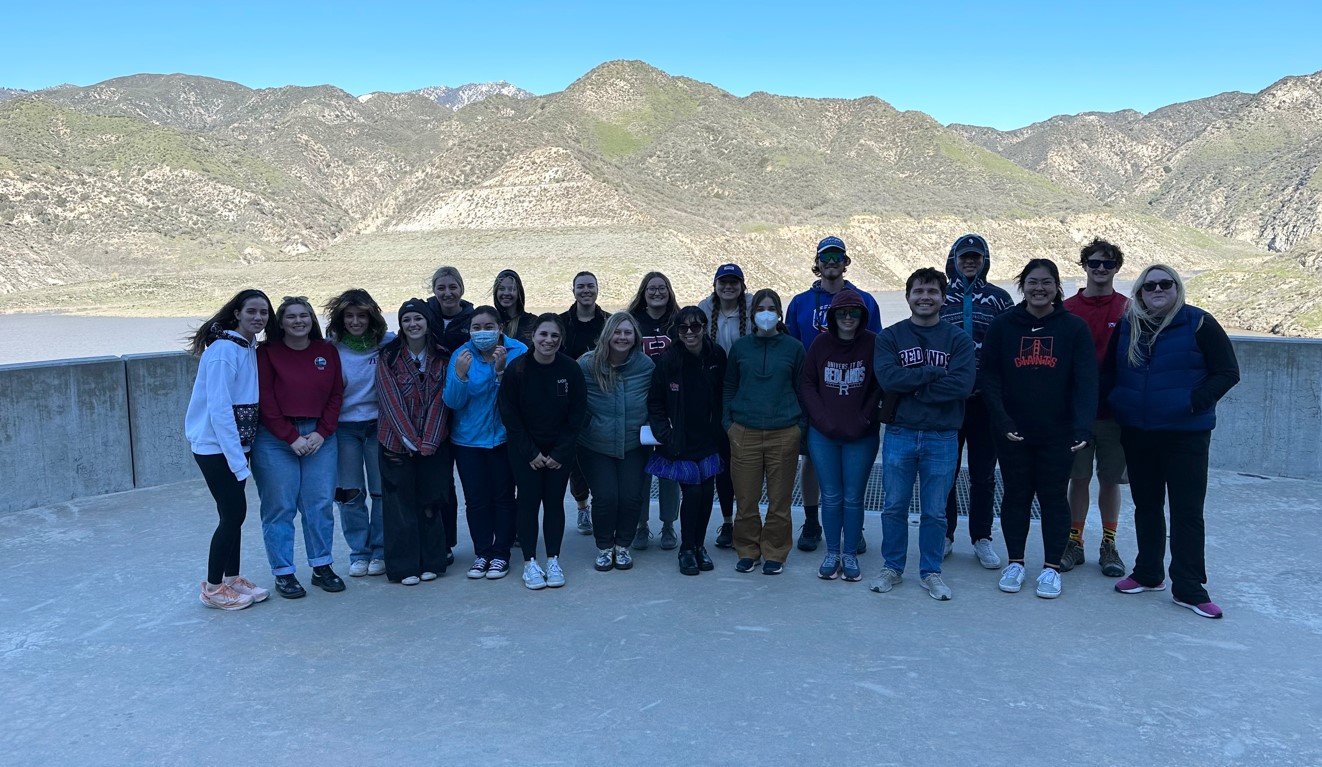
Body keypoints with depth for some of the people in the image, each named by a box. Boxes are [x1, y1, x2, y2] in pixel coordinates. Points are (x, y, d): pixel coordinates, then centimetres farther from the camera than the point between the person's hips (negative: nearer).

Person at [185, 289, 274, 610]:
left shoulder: (250, 349, 8)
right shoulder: (224, 350, -18)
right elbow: (219, 409, -22)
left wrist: (242, 454, 8)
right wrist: (238, 462, -22)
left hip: (236, 443, 8)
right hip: (215, 447, -8)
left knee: (234, 513, 13)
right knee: (233, 513, -4)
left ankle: (232, 578, 26)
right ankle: (212, 588, 10)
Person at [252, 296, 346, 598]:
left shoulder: (327, 351, 8)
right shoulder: (267, 352, -1)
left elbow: (336, 394, 6)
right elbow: (265, 401, -5)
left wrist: (321, 433, -5)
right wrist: (292, 438, -10)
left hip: (320, 437, 3)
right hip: (276, 440, -3)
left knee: (320, 504, 4)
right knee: (280, 507, 0)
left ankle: (321, 567, 17)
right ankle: (283, 574, 10)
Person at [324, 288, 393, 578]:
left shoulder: (387, 343, -4)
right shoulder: (332, 347, -2)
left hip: (379, 424, 0)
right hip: (344, 426, 1)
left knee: (383, 491, 4)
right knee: (350, 493, 4)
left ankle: (380, 552, 18)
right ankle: (359, 553, 18)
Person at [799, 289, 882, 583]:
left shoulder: (874, 344, -3)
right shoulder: (820, 344, 2)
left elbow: (881, 386, -1)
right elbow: (806, 384, 5)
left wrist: (863, 420, -8)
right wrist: (823, 419, -5)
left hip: (861, 437, -1)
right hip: (823, 435, 1)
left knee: (853, 497, 4)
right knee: (831, 496, 6)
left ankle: (850, 555, 16)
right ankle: (832, 553, 18)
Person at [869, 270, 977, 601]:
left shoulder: (958, 339, 3)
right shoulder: (890, 337, 4)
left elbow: (963, 383, -13)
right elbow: (887, 377, -14)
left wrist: (914, 388, -13)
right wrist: (934, 372, -13)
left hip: (942, 438, 0)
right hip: (899, 434, 1)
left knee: (935, 511, 8)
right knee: (895, 507, 9)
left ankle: (931, 572, 22)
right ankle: (892, 567, 24)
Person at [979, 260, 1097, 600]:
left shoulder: (1075, 328, -2)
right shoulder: (1002, 326, 0)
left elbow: (1086, 380, -8)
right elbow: (988, 375, -3)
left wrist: (1082, 425, -22)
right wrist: (1002, 419, -15)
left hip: (1058, 433, 0)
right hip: (1012, 432, 1)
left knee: (1053, 497, 7)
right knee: (1016, 495, 10)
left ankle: (1052, 566, 20)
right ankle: (1015, 562, 23)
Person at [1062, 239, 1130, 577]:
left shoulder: (1128, 310, 1)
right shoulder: (1068, 309, 3)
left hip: (1114, 410, 0)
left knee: (1110, 479, 8)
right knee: (1078, 478, 6)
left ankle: (1109, 545, 20)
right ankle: (1074, 543, 17)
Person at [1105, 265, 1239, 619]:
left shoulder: (1199, 324, -5)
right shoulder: (1127, 326, 6)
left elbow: (1228, 372, -4)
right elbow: (1110, 372, 17)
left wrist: (1195, 402, -14)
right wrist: (1115, 402, 2)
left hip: (1186, 434, -4)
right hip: (1136, 433, 4)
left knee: (1187, 510, -1)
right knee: (1146, 505, 14)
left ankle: (1189, 588, 7)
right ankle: (1147, 573, 28)